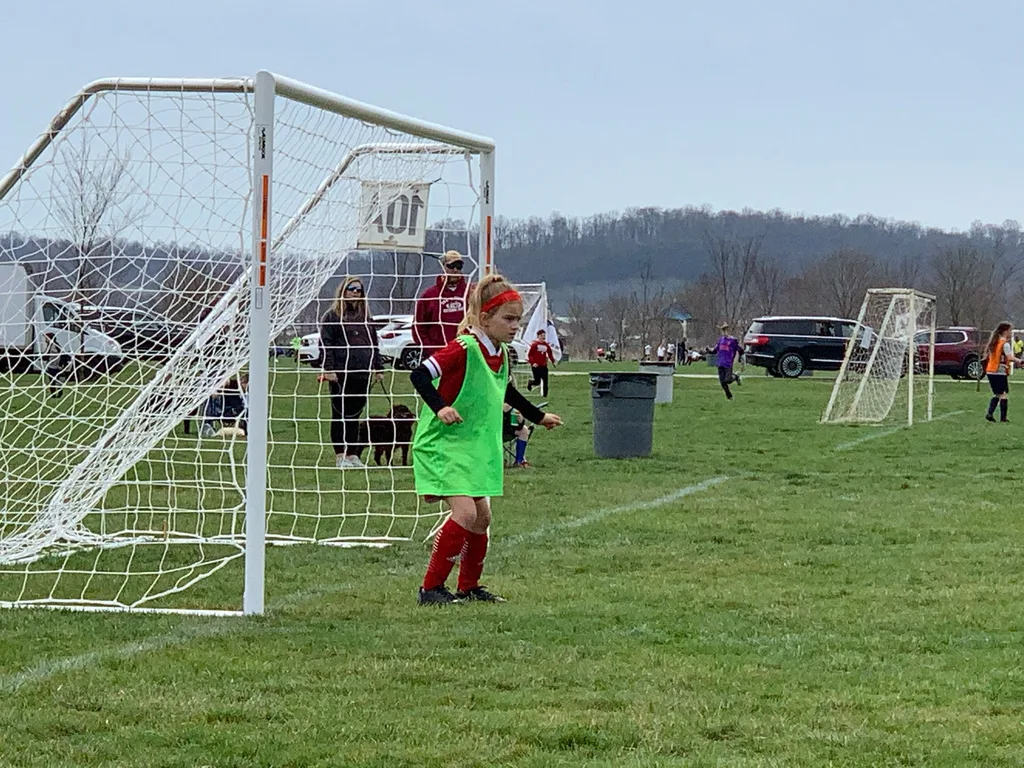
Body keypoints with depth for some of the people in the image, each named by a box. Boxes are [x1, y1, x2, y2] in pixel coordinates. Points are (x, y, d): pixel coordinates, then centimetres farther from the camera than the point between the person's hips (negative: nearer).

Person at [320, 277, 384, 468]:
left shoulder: (365, 317, 17)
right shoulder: (332, 316, 0)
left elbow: (373, 344, 21)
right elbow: (326, 344, -5)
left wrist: (378, 368, 15)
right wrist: (329, 369, -14)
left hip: (362, 374, 5)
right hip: (341, 374, -5)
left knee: (355, 415, 9)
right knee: (340, 415, -1)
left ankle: (353, 454, 14)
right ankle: (340, 456, 0)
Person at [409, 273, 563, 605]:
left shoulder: (501, 354, 7)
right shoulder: (464, 349, -20)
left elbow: (506, 392, 28)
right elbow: (420, 375, -27)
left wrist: (538, 416, 37)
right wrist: (440, 408, -40)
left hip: (475, 449, 9)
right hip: (443, 445, -9)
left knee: (482, 516, 11)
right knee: (465, 512, -19)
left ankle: (469, 587, 25)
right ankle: (431, 587, -10)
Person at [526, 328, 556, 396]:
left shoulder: (546, 345, 9)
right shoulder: (534, 344, -6)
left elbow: (550, 354, 20)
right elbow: (529, 354, -7)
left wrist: (553, 361, 12)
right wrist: (532, 362, -16)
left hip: (544, 366, 5)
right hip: (536, 365, -5)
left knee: (545, 381, 0)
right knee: (537, 381, -4)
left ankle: (544, 394, 7)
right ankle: (531, 382, 30)